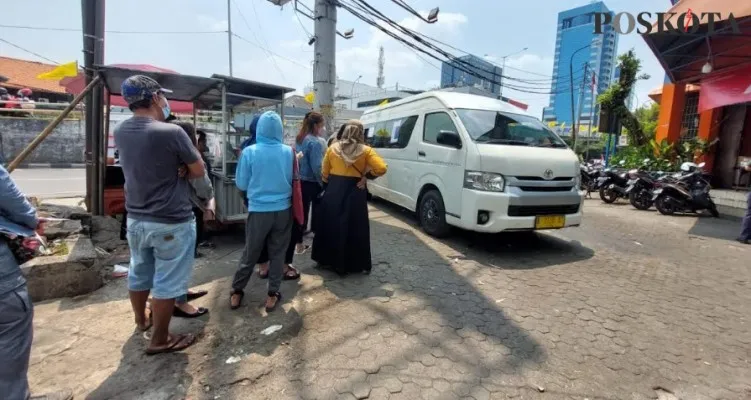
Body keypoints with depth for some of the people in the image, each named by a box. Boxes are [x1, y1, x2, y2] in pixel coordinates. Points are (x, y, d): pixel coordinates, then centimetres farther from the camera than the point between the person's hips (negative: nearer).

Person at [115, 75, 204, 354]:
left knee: (139, 273, 24)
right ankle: (160, 340, 19)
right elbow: (199, 171, -12)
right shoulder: (171, 132, -21)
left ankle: (142, 319, 46)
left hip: (136, 219, 7)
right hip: (172, 222, -7)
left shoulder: (120, 131, 0)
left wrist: (171, 168, -3)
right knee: (167, 282, 6)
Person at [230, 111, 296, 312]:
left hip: (259, 210, 0)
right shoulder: (289, 152, -5)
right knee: (277, 253, 12)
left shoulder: (249, 152, -9)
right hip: (283, 210, 1)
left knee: (250, 253, 14)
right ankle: (272, 294, 19)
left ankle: (236, 292, 27)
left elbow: (241, 184, -2)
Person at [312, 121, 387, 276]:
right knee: (354, 229, 7)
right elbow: (382, 169, -14)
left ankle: (327, 259, 30)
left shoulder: (333, 148, 4)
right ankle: (356, 264, 17)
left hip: (333, 191, 3)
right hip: (354, 192, -3)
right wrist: (367, 174, 0)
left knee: (331, 226, 16)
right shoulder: (365, 151, -4)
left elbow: (324, 173, 6)